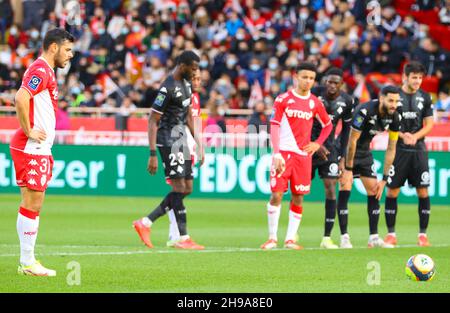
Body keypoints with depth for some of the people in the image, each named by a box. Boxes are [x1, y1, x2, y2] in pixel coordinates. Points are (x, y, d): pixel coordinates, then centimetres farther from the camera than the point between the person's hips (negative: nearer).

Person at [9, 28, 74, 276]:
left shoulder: (45, 71, 17)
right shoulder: (41, 71, -14)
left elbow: (23, 99, 27)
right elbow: (20, 99, -28)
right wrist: (29, 132, -20)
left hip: (37, 150, 10)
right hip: (33, 150, -10)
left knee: (31, 205, 11)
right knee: (32, 205, -6)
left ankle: (27, 260, 15)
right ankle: (27, 263, -3)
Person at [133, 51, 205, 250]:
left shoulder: (186, 84, 11)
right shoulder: (168, 89, -18)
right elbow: (153, 121, -18)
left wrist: (198, 144, 20)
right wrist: (153, 155, -21)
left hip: (181, 138, 10)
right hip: (168, 138, -10)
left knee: (187, 188, 8)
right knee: (179, 187, -10)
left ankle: (145, 223, 12)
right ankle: (183, 238, -7)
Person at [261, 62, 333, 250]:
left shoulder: (315, 103, 8)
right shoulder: (283, 99, -1)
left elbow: (328, 125, 22)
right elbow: (274, 126, -5)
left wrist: (318, 144, 6)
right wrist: (276, 153, -15)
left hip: (303, 154, 3)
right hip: (283, 152, -3)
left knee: (298, 197, 1)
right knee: (276, 194, -8)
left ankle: (291, 238, 8)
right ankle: (272, 238, 1)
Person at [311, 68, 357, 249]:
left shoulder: (347, 101, -3)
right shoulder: (315, 94, -12)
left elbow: (346, 129, 8)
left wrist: (342, 157, 4)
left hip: (329, 147, 2)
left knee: (331, 189, -9)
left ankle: (327, 238, -7)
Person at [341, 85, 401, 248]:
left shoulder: (394, 117, -10)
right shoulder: (365, 111, -30)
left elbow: (391, 149, -2)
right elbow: (352, 141, -24)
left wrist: (384, 179, -3)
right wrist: (348, 169, -20)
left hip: (364, 152, 7)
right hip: (346, 150, -7)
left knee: (374, 193, 2)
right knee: (345, 191, -14)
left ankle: (374, 237, 8)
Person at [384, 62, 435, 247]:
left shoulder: (425, 97, 7)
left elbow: (429, 124, 6)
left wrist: (415, 136, -11)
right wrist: (402, 135, -17)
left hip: (418, 150, 2)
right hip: (398, 149, -2)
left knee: (422, 191, -2)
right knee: (392, 190, -2)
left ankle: (423, 234, 5)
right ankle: (391, 234, 6)